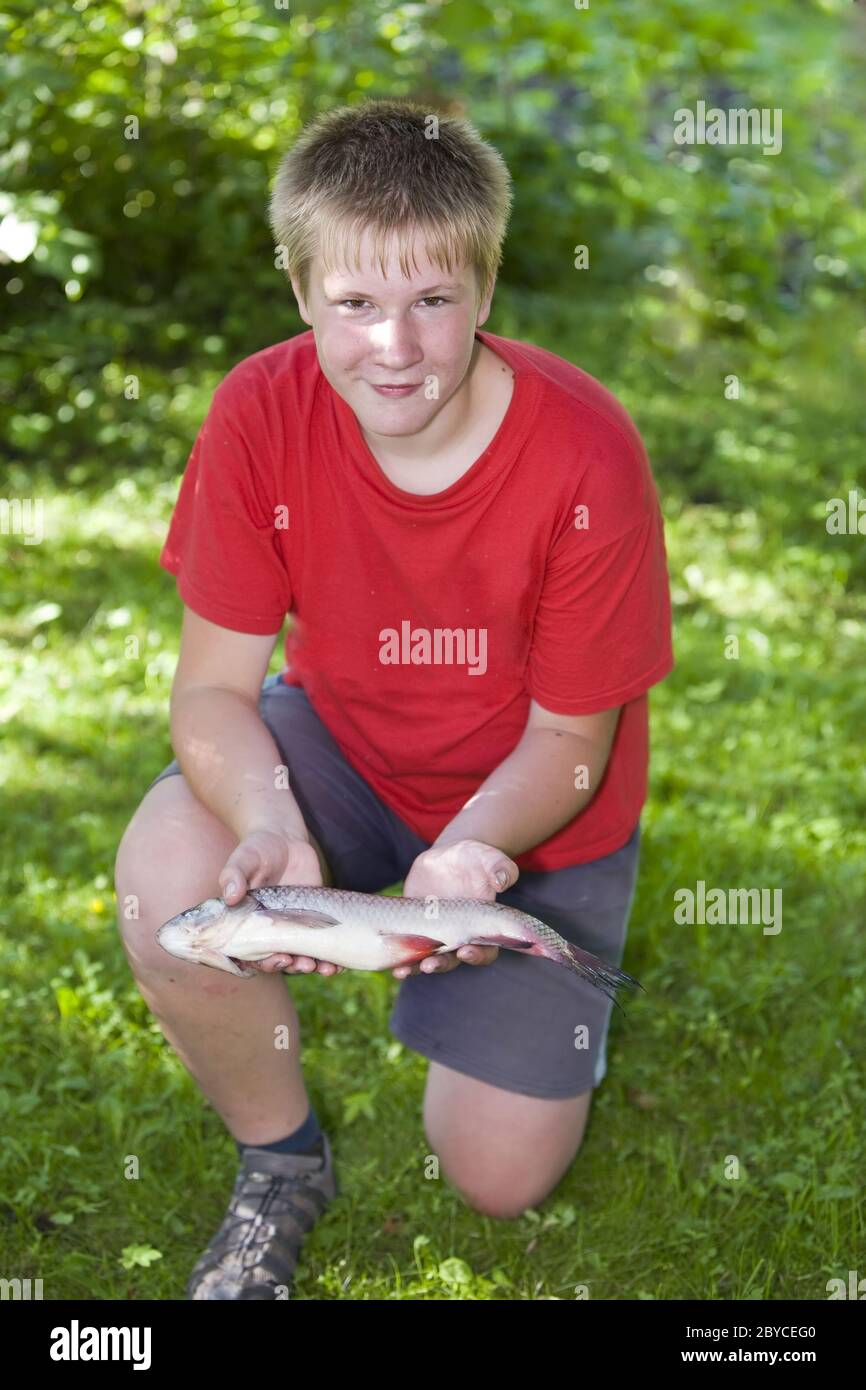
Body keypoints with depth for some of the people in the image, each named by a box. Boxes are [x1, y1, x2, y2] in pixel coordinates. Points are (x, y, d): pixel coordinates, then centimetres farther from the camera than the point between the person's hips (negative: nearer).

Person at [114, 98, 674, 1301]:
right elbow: (216, 684, -17)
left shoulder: (585, 456, -28)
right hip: (343, 745, 2)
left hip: (529, 804, -1)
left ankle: (553, 994, 34)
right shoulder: (261, 413, -21)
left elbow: (568, 737, -17)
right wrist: (269, 829, -37)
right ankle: (282, 1166, -1)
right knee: (166, 880, -31)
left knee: (499, 1176, -1)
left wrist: (477, 847, -38)